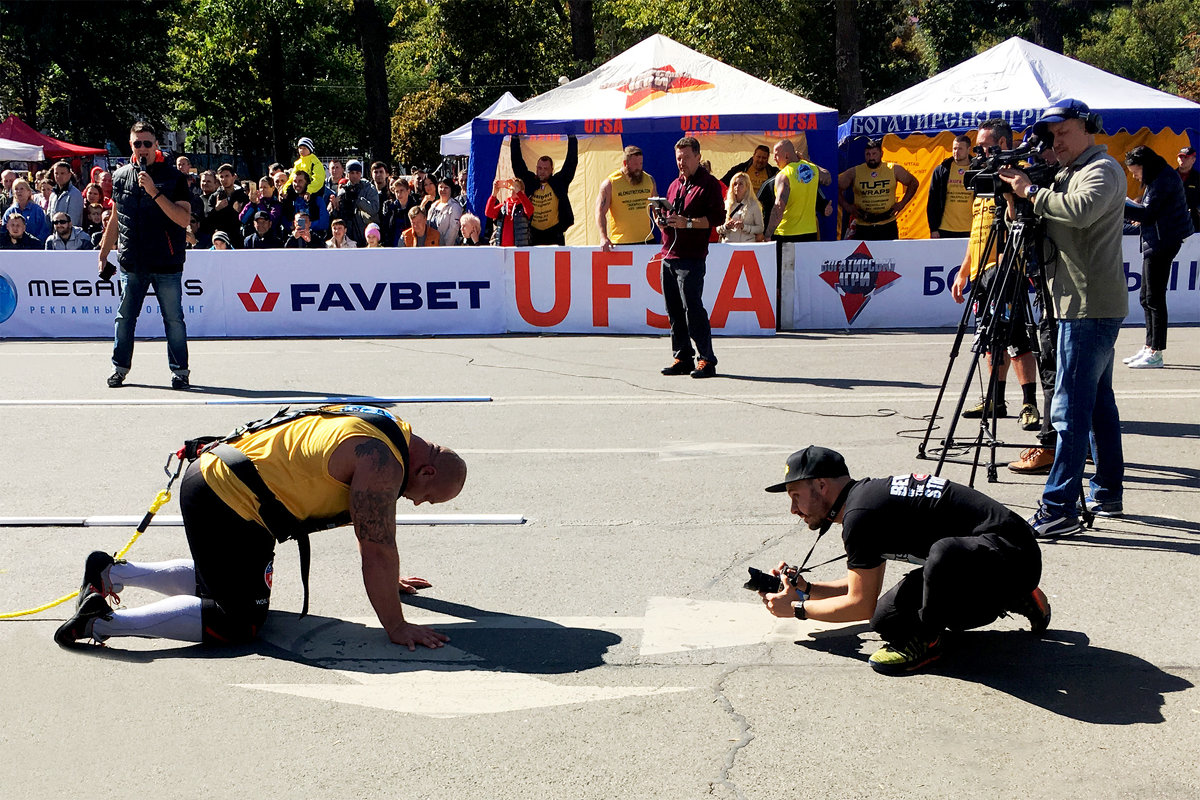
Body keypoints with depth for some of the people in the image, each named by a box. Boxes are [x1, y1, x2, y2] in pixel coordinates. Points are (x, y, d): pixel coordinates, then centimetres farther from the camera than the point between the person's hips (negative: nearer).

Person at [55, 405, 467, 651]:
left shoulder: (389, 435, 12)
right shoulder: (382, 463, -19)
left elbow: (374, 531, 26)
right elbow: (377, 550, -20)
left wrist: (387, 581, 34)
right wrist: (396, 627, -14)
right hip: (225, 502, -11)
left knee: (227, 580, 29)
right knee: (240, 622, -9)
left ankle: (111, 573, 30)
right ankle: (102, 622, -9)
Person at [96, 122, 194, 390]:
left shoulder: (173, 177, -3)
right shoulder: (121, 177, 9)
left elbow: (184, 219, -14)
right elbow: (115, 219, 19)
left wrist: (155, 192, -22)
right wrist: (103, 255, 20)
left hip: (166, 264, -3)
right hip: (131, 263, 3)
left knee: (173, 319, 1)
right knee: (124, 317, 8)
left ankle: (180, 370, 11)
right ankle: (120, 367, 21)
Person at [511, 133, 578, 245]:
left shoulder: (559, 182, 4)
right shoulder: (529, 182, 7)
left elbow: (571, 162, 2)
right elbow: (517, 163, 9)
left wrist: (572, 138, 1)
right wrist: (515, 139, 8)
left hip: (555, 235, -1)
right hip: (533, 235, 1)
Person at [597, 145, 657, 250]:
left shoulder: (649, 179, 11)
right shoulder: (610, 183, -2)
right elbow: (600, 212, -6)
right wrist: (603, 237, -19)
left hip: (647, 241, 4)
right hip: (620, 242, -4)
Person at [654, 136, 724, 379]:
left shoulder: (709, 184, -2)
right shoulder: (675, 185, 21)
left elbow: (717, 217, -11)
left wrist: (688, 223, -20)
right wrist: (662, 220, 6)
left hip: (692, 257, -8)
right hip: (669, 256, 8)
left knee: (692, 308, -12)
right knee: (674, 310, 8)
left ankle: (707, 359, -7)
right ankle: (683, 357, 15)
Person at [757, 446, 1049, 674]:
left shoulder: (860, 515, -18)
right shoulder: (867, 494, 12)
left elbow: (862, 604, -9)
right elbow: (863, 584, 26)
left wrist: (797, 608, 2)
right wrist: (806, 588, 16)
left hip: (1011, 554, -10)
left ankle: (925, 640, -12)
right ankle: (1015, 600, 16)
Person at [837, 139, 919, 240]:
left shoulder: (894, 170, 3)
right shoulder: (854, 172, 2)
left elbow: (913, 183, 14)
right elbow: (838, 187, 11)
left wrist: (902, 204, 5)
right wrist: (847, 206, 1)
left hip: (888, 225, 0)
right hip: (863, 227, 0)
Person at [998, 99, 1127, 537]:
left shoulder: (1103, 169, -10)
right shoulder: (1070, 172, 19)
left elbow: (1080, 210, -31)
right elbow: (1051, 221, 17)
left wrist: (1032, 192, -20)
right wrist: (1019, 200, 0)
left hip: (1091, 307, -10)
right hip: (1083, 304, 10)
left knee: (1071, 407, -13)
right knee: (1097, 400, 16)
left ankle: (1060, 508, -14)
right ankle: (1107, 494, 26)